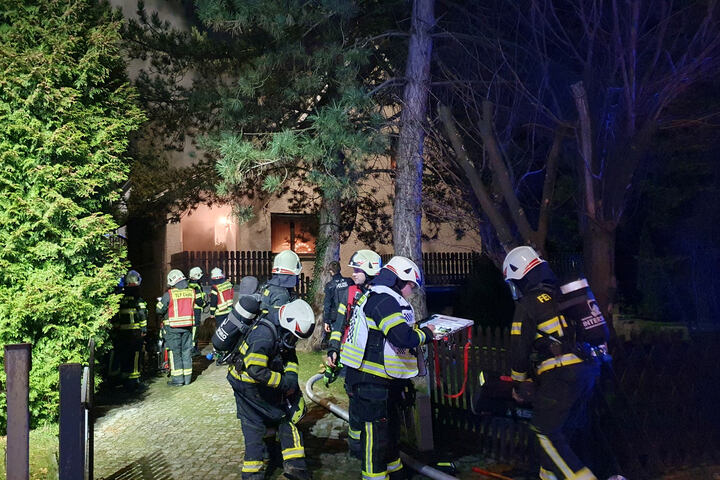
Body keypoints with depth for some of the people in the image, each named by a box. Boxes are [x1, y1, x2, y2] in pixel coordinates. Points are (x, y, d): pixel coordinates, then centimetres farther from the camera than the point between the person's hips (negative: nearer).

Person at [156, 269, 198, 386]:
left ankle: (177, 379, 5)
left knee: (175, 352, 3)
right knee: (187, 351, 12)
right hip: (188, 325, 4)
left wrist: (160, 302, 15)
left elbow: (160, 310, -4)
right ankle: (187, 378, 18)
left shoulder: (169, 294, -12)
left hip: (173, 327, -4)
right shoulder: (191, 292, 1)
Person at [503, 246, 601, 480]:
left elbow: (520, 351, -1)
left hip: (561, 376, -8)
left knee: (545, 432, 3)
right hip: (590, 368, 8)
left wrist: (519, 386, 14)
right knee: (562, 427, 21)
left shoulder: (527, 305, -3)